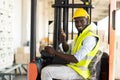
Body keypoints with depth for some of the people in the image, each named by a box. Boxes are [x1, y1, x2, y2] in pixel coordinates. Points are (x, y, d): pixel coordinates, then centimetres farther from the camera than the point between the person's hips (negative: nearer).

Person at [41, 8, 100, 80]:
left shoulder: (90, 38, -21)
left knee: (46, 72, -17)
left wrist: (55, 52, -26)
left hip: (79, 71, -10)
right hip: (73, 66, 10)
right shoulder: (80, 35, 11)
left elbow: (76, 59, -28)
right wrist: (63, 40, -3)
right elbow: (67, 50, 19)